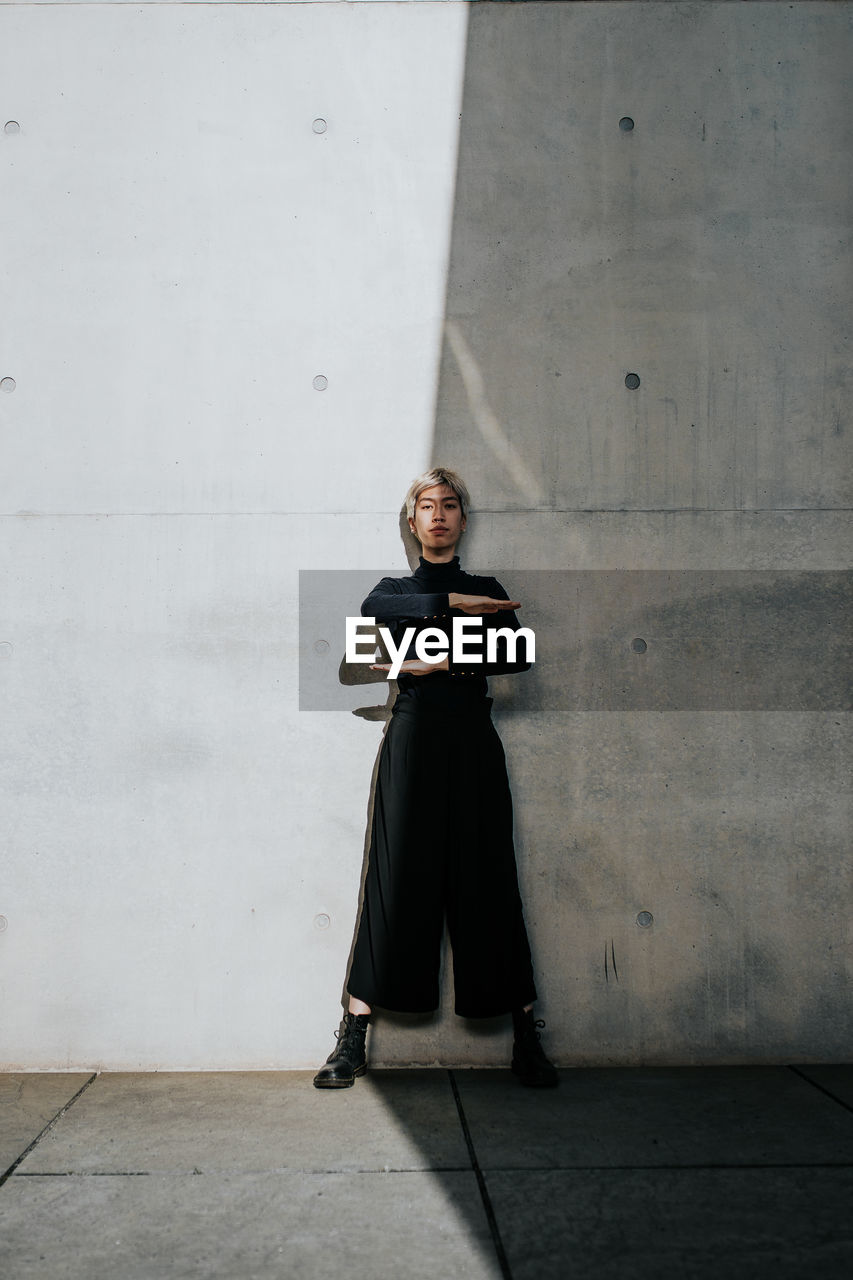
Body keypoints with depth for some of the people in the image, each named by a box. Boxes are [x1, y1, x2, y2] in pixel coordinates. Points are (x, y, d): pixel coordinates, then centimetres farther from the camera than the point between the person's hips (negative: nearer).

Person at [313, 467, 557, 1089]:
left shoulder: (487, 590, 13)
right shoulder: (395, 588, 13)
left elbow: (520, 655, -6)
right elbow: (373, 608, -13)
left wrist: (442, 663, -12)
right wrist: (455, 603, -15)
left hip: (473, 743, 0)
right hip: (412, 740, 0)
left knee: (488, 885, -1)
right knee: (395, 882, -4)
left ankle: (526, 1038, 7)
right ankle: (353, 1038, 3)